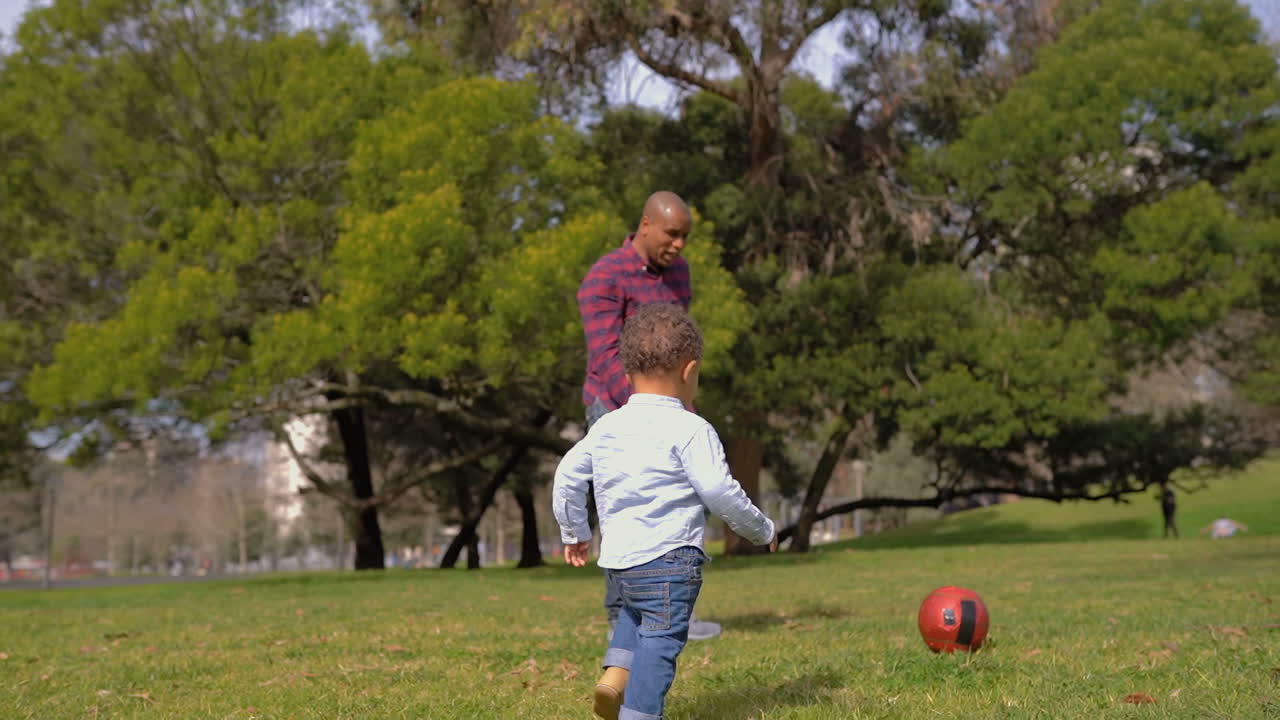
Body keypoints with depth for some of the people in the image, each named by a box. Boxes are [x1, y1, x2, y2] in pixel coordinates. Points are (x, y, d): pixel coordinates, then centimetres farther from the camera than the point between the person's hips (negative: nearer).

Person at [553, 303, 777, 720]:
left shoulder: (605, 428, 9)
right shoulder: (690, 430, -11)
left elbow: (567, 476, 14)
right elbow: (720, 492, -14)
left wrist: (574, 532, 28)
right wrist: (761, 531, 1)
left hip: (616, 559, 7)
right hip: (669, 559, -7)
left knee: (636, 611, 31)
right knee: (661, 638, -3)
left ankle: (615, 673, 11)